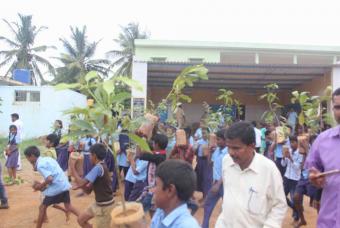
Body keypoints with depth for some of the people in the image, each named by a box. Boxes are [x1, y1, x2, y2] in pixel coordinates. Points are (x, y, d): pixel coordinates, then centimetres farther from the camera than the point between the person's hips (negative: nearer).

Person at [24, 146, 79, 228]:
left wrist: (40, 186, -6)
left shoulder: (40, 165, -12)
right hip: (65, 185, 8)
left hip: (56, 188, -8)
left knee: (42, 208, 10)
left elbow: (49, 179, -23)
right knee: (68, 206, 20)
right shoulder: (47, 158, 14)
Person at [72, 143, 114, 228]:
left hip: (104, 205, -10)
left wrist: (73, 169, -17)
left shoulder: (98, 168, -21)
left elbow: (82, 183, -27)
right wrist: (81, 185, -8)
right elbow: (88, 190, 11)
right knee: (81, 219, 19)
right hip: (98, 204, 10)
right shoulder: (101, 167, 9)